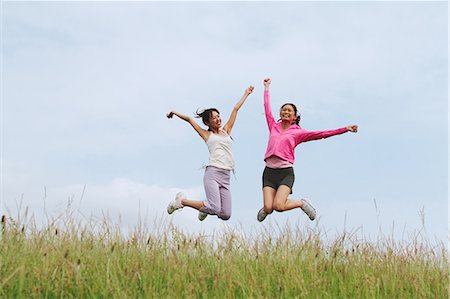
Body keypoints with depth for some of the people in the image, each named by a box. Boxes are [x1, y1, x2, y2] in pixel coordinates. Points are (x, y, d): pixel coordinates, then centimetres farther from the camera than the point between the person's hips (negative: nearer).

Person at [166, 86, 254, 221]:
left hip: (226, 177, 4)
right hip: (212, 173, -4)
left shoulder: (226, 131, 20)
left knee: (225, 215, -5)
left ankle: (206, 208, 28)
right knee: (215, 209, -19)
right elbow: (189, 119, 16)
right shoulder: (207, 135, 11)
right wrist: (175, 113, 28)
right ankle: (182, 201, 2)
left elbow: (235, 109, 25)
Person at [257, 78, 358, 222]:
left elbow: (320, 134, 5)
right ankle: (266, 208, 27)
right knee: (268, 208, -11)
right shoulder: (274, 127, 16)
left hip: (286, 173, -2)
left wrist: (345, 129, -1)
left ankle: (302, 203, 10)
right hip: (269, 172, 3)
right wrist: (267, 88, 33)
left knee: (279, 206, -20)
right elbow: (267, 109, 25)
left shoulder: (297, 132, 9)